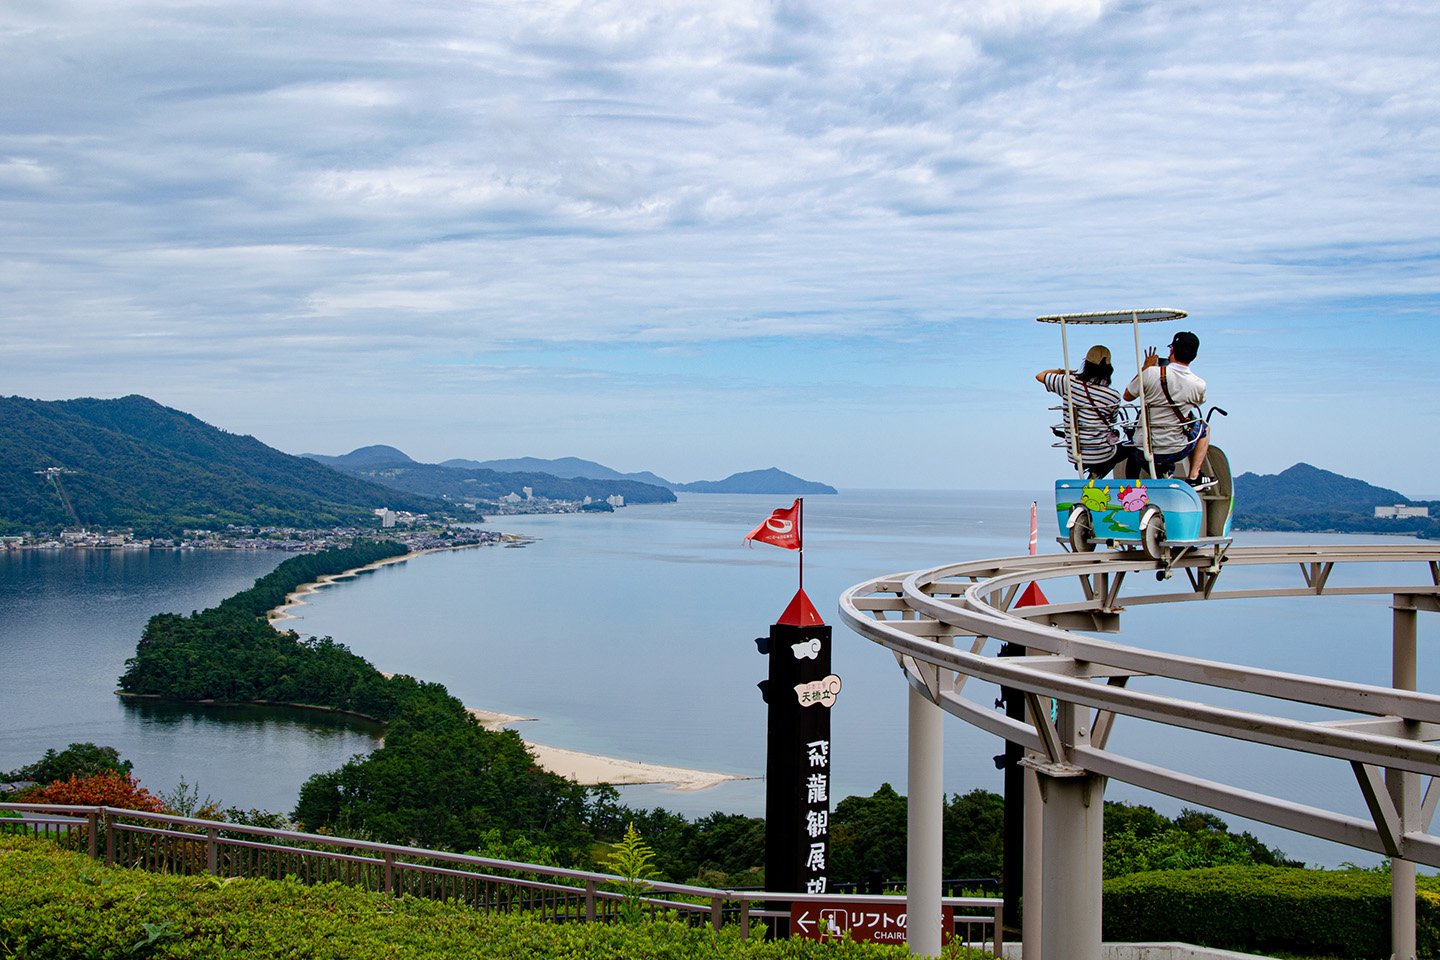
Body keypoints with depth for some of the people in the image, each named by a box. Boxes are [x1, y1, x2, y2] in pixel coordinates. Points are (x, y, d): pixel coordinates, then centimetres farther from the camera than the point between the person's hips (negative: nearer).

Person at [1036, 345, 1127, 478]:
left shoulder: (1069, 383, -9)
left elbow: (1040, 376, 6)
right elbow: (1113, 422, 7)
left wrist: (1063, 371, 21)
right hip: (1102, 455, -5)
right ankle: (1098, 472, 8)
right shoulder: (1113, 395, -10)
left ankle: (1095, 473, 19)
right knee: (1129, 449, 29)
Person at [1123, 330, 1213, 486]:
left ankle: (1162, 471, 24)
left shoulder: (1150, 373, -15)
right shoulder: (1199, 385, -10)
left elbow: (1127, 396, 3)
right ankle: (1193, 477, 21)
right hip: (1174, 452, -1)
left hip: (1142, 450, 1)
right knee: (1204, 427, 28)